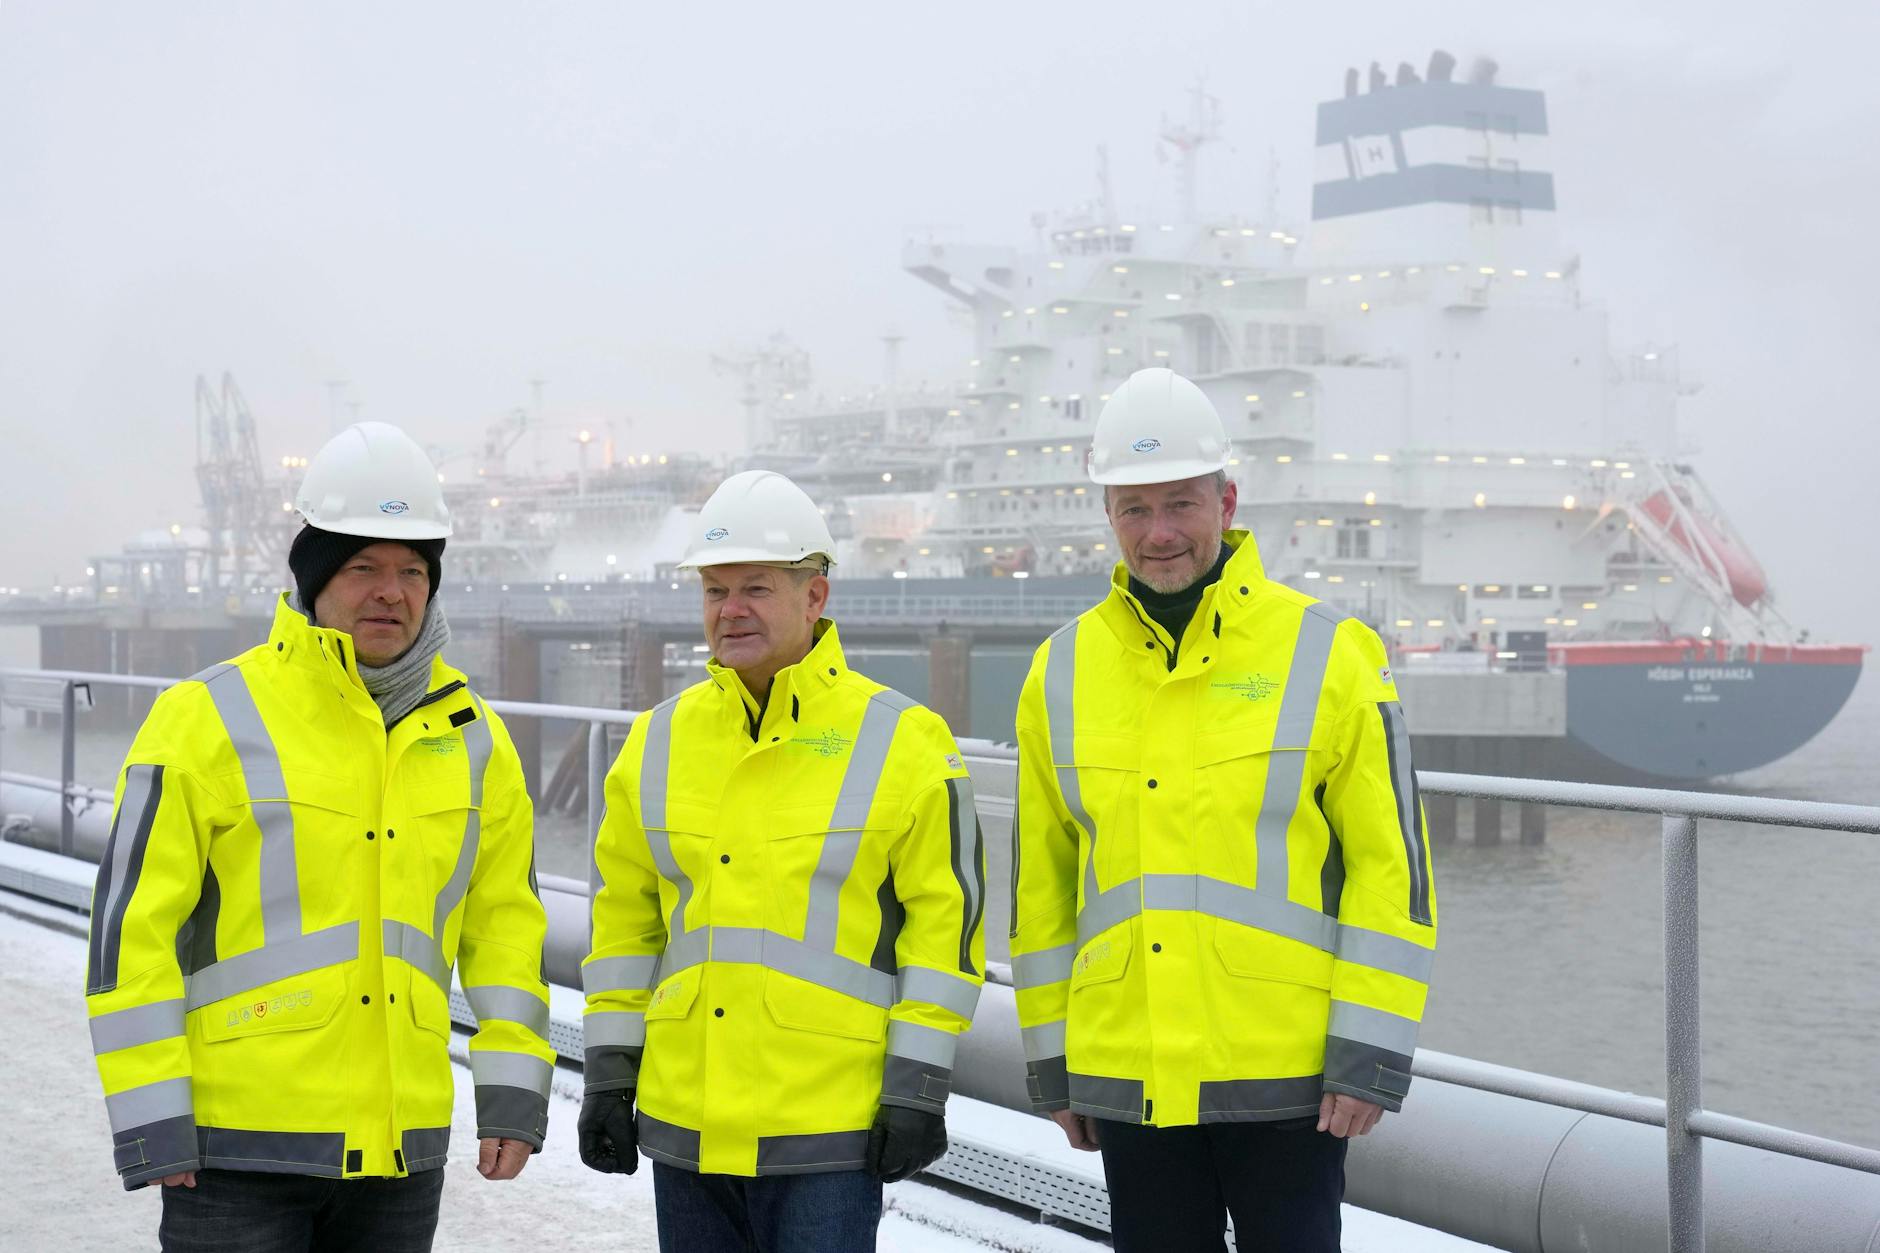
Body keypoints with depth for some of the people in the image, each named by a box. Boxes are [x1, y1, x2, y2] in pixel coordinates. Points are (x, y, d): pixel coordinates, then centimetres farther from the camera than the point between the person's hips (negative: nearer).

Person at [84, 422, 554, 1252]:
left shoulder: (471, 737, 10)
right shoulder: (210, 719, -5)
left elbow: (505, 919, 15)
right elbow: (132, 923, -6)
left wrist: (512, 1090, 6)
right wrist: (147, 1121, -10)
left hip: (402, 1144, 4)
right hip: (240, 1146, -4)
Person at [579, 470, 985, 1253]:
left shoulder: (901, 743, -5)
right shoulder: (659, 742, 9)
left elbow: (947, 917, -4)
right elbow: (623, 917, 14)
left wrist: (918, 1089, -8)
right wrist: (609, 1073, 9)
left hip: (830, 1129, -5)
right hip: (684, 1121, 5)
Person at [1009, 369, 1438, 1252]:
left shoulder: (1327, 655, -4)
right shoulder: (1062, 672, 7)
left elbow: (1392, 864, -4)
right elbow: (1038, 881, 13)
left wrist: (1370, 1057, -9)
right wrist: (1051, 1064, 11)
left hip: (1285, 1074, -3)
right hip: (1126, 1076, 3)